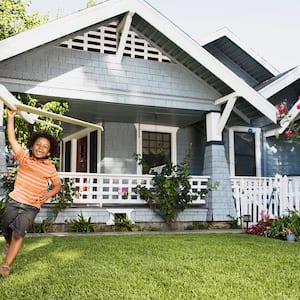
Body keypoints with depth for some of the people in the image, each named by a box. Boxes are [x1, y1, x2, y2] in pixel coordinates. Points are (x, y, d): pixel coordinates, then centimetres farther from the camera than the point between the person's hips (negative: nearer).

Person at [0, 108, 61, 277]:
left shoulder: (50, 168, -4)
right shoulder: (24, 157, -3)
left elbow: (57, 185, 7)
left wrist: (49, 193, -14)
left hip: (32, 207, -2)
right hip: (14, 201, 2)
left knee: (19, 233, -16)